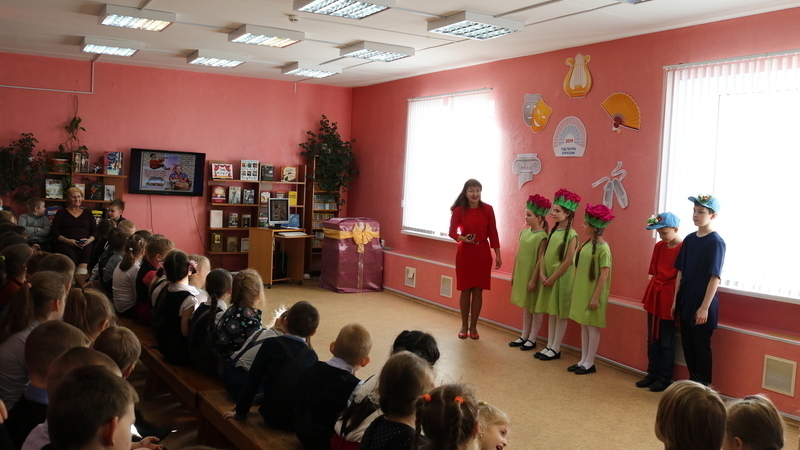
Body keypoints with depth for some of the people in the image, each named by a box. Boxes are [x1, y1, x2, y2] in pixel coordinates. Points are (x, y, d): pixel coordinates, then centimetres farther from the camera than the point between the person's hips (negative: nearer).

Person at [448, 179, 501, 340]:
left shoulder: (487, 209, -2)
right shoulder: (458, 210, -6)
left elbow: (493, 233, 1)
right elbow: (452, 232, -8)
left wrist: (497, 255, 1)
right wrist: (463, 238, -29)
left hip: (483, 254, 1)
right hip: (465, 253, -1)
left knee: (478, 291, 5)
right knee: (465, 290, 5)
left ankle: (473, 326, 17)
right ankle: (464, 326, 19)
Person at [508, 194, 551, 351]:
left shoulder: (542, 236, -16)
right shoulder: (523, 232, 5)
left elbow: (541, 260, -17)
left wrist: (534, 279, -18)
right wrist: (514, 274, 13)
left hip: (533, 276, -7)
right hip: (522, 275, 7)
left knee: (535, 308, 6)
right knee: (526, 307, 16)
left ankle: (532, 339, 14)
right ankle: (524, 336, 26)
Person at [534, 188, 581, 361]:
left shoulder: (571, 234, -14)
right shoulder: (553, 231, 9)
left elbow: (568, 261, -17)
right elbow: (545, 254, 9)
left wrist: (553, 278, -14)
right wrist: (542, 274, -3)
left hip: (562, 279, -7)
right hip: (548, 277, 7)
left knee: (561, 314, 2)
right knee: (551, 312, 12)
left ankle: (556, 349, 10)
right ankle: (549, 346, 20)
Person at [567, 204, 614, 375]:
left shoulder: (603, 248, -16)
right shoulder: (586, 244, 6)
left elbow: (604, 274, -17)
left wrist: (596, 297, -18)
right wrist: (575, 289, 13)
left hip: (593, 293, -8)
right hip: (581, 291, 8)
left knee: (592, 326, 2)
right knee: (584, 325, 13)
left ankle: (590, 363, 12)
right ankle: (583, 360, 22)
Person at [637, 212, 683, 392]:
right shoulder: (659, 246, 8)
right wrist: (652, 290, 14)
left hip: (669, 296, -7)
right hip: (654, 294, 7)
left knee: (666, 341, 4)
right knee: (652, 338, 14)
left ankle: (664, 378, 16)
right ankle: (652, 373, 25)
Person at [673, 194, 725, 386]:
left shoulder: (716, 242, -12)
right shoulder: (689, 239, 8)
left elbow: (715, 277, -15)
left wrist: (705, 307, -18)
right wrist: (676, 299, 10)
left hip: (702, 302, -7)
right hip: (686, 300, 7)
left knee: (701, 347, 2)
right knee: (687, 345, 13)